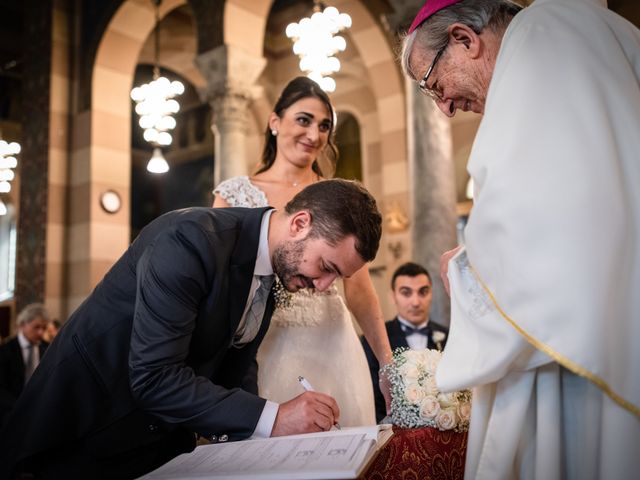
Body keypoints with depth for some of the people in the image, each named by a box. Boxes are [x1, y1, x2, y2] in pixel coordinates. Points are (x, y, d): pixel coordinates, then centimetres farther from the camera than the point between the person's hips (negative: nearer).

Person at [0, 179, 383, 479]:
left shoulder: (277, 262, -4)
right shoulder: (190, 239, -29)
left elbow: (236, 367, 2)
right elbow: (153, 377, -32)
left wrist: (258, 441, -10)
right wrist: (271, 419, -33)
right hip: (89, 422, -7)